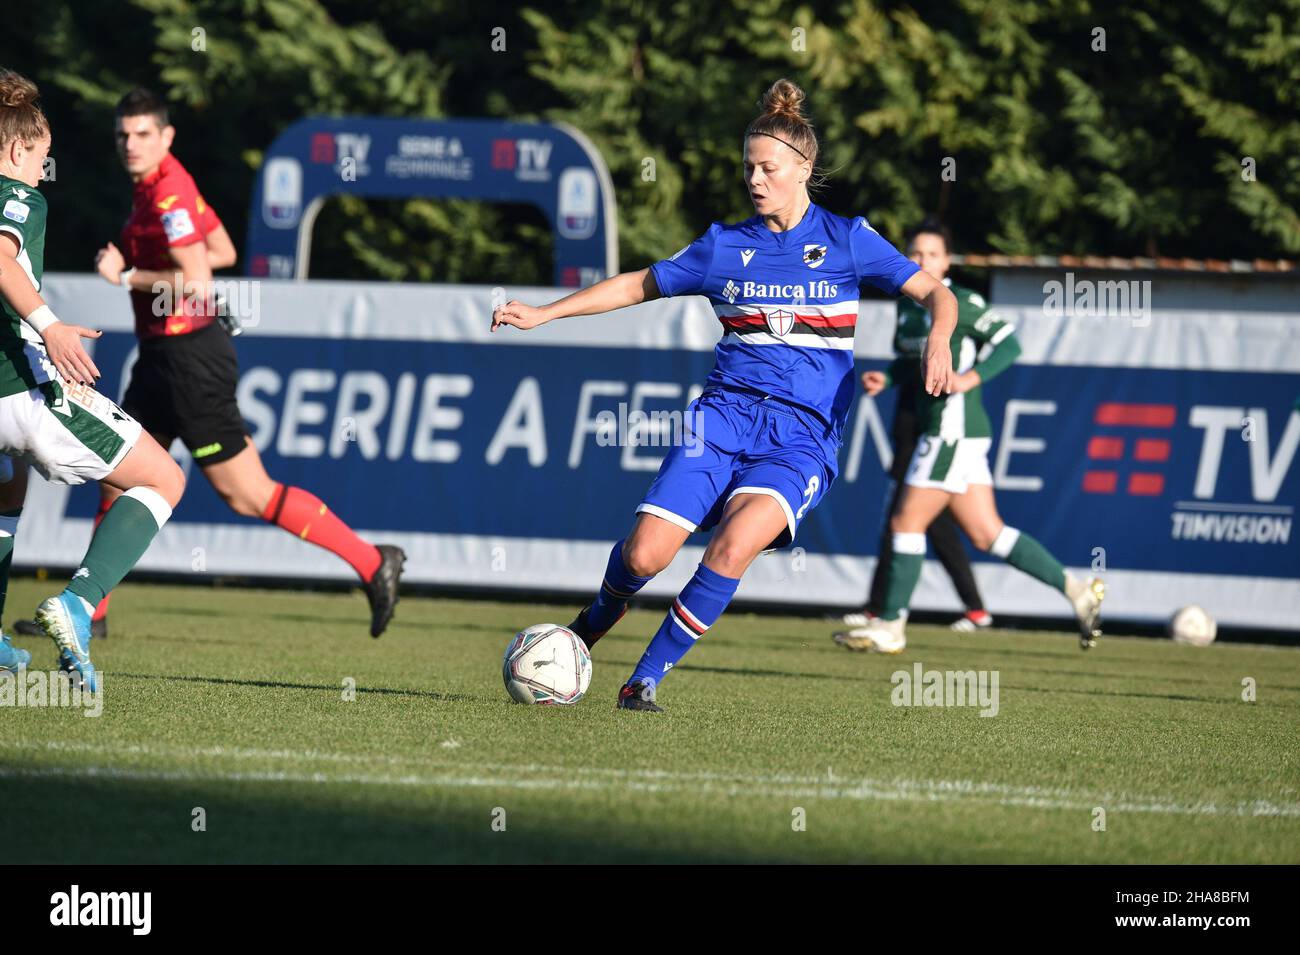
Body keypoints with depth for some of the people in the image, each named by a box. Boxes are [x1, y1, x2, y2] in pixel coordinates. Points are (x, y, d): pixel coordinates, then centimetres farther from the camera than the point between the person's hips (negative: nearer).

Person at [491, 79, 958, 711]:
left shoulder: (845, 239, 5)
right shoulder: (725, 246, 11)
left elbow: (934, 293, 3)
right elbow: (638, 286, 22)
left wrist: (938, 340, -19)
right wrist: (542, 313, 17)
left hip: (803, 431, -2)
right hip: (726, 414, 2)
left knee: (735, 545, -28)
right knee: (644, 553, -15)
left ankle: (646, 678, -14)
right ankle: (598, 619, 21)